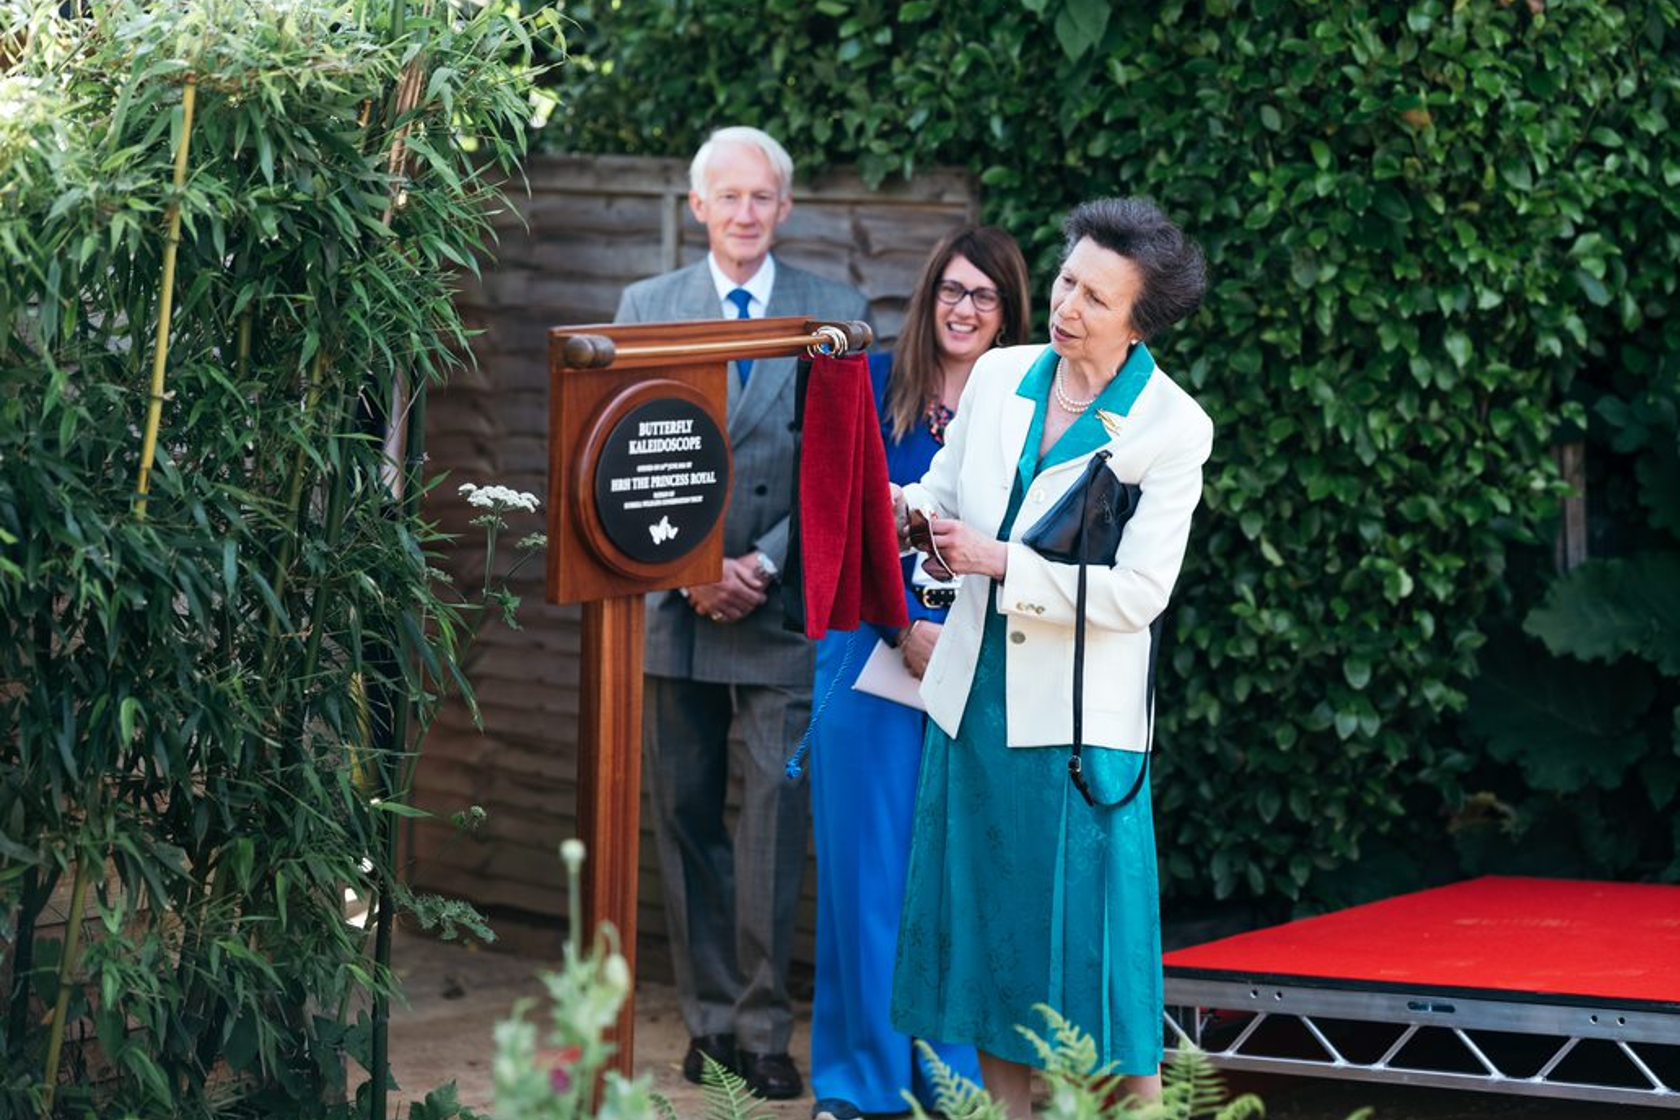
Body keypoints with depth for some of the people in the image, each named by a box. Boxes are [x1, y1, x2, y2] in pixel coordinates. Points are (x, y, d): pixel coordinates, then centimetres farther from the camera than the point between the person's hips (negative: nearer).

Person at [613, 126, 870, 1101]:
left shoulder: (840, 314, 3)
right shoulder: (646, 307, 8)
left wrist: (768, 562, -11)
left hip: (784, 607, -2)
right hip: (674, 606, 2)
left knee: (777, 821, -7)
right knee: (687, 819, 8)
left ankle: (765, 1031, -2)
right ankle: (711, 1018, 16)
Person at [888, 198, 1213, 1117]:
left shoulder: (1170, 427, -10)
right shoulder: (999, 377, 4)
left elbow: (1137, 593, -15)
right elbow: (943, 493, 14)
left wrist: (1001, 561, -18)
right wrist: (910, 510, -8)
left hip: (1080, 718, -5)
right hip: (976, 697, 5)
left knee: (1090, 951, -4)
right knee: (986, 936, 11)